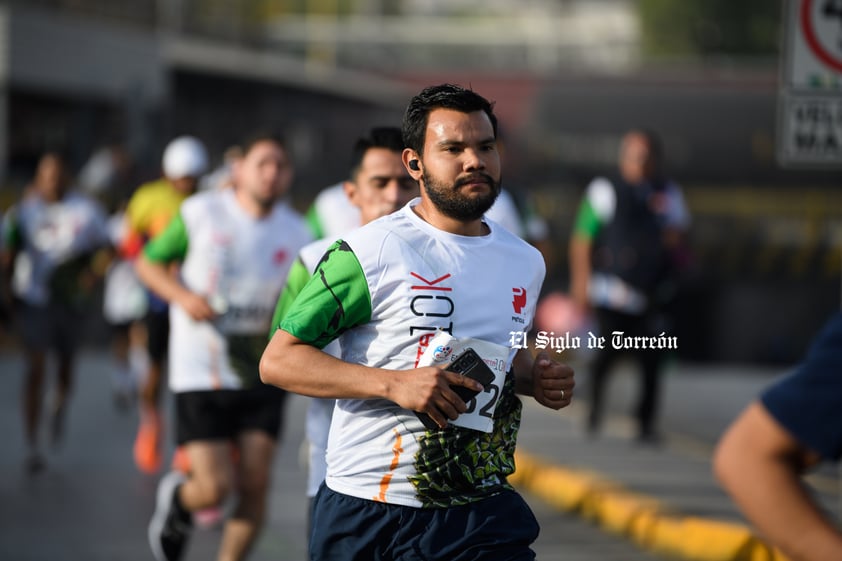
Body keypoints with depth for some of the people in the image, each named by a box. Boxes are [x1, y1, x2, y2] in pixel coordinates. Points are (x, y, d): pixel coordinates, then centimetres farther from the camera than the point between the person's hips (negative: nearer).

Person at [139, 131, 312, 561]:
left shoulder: (296, 233, 3)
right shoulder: (201, 213, -4)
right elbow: (149, 263, 6)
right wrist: (182, 296, -12)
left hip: (262, 376, 3)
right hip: (201, 375, -3)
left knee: (254, 488, -3)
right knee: (214, 489, -9)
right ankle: (175, 497, 27)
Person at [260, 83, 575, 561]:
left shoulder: (526, 263, 11)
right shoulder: (370, 252, -8)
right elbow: (278, 360, -10)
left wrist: (534, 378, 5)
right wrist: (393, 384, -20)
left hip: (483, 514, 4)